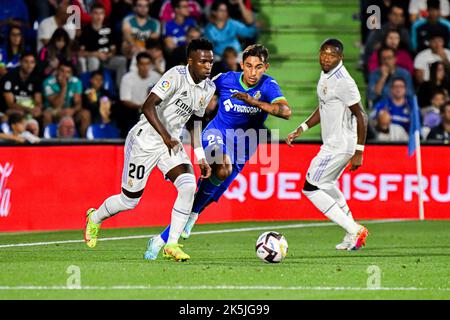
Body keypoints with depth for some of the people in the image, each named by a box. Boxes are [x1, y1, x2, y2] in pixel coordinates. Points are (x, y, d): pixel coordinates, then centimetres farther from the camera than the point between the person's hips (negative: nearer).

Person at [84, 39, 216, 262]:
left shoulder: (208, 88, 3)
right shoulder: (177, 76, -21)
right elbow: (148, 106, -29)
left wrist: (200, 156, 14)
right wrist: (165, 136, -37)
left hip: (171, 143, 6)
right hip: (145, 141, -6)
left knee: (189, 185, -20)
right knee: (129, 200, 5)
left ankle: (172, 245, -12)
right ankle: (95, 218, 38)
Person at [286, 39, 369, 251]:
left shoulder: (344, 82, -21)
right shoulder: (326, 75, 8)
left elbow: (361, 116, -19)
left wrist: (359, 152, -20)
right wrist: (301, 129, 15)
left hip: (339, 146, -10)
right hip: (332, 143, 10)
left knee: (311, 188, -6)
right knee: (327, 186, 25)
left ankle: (354, 230, -8)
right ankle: (352, 236, 29)